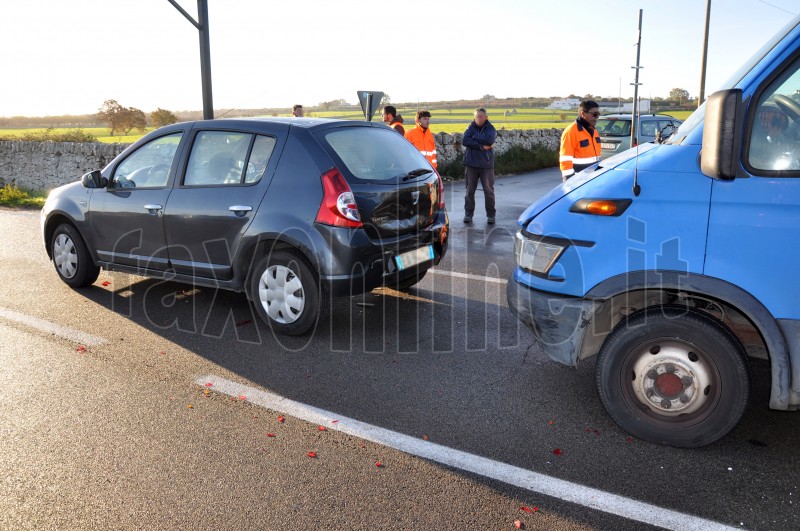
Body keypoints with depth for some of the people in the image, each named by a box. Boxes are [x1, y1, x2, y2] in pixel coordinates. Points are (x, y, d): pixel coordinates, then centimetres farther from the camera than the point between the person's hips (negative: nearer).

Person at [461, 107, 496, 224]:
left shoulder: (490, 129, 1)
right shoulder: (471, 128, 6)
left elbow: (489, 140, -19)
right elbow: (464, 141, -11)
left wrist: (474, 137, -10)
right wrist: (481, 146, -15)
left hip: (486, 164, -2)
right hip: (471, 163, 2)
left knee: (489, 190, 1)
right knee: (470, 190, 5)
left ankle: (491, 215, 10)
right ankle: (468, 213, 14)